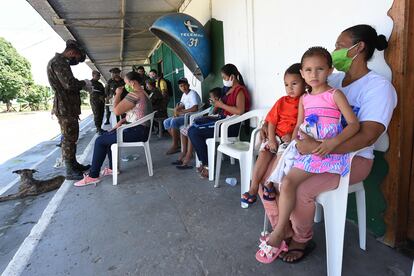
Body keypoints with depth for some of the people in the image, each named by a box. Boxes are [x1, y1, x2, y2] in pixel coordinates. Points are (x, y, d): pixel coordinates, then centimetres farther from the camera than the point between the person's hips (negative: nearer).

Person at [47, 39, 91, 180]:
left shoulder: (61, 62, 19)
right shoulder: (58, 62, -14)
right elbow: (70, 84, -24)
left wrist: (82, 85, 10)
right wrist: (84, 83, -8)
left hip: (69, 108, 10)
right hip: (65, 108, -10)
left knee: (72, 137, 16)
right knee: (68, 139, -6)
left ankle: (74, 164, 27)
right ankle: (70, 171, 1)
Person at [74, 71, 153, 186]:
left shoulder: (134, 94, -18)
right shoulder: (143, 93, 15)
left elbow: (117, 110, -18)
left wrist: (118, 94, -4)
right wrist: (122, 121, 8)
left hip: (136, 132, -10)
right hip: (141, 129, 11)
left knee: (100, 141, -2)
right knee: (108, 136, 24)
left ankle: (93, 176, 5)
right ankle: (113, 168, 28)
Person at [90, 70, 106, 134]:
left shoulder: (100, 83, 20)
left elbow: (103, 91, 19)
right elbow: (92, 92, -11)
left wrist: (103, 97, -1)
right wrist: (99, 97, -15)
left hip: (101, 101, 7)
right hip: (95, 101, -7)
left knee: (101, 115, 5)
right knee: (97, 115, -9)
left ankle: (99, 128, 12)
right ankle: (98, 129, -7)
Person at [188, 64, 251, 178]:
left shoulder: (240, 90, -11)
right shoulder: (230, 89, 18)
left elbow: (240, 111, -25)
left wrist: (221, 105, -17)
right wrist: (217, 103, 6)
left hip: (231, 127, -10)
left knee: (194, 132, -17)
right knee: (192, 129, 2)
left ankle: (208, 164, -5)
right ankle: (204, 162, 4)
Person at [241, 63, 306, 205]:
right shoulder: (281, 101, 11)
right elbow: (272, 122, 6)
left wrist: (293, 135, -17)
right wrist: (271, 139, -6)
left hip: (293, 139, -3)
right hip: (277, 136, 3)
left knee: (282, 154, -28)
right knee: (263, 154, -17)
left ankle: (268, 183, -9)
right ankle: (254, 187, -12)